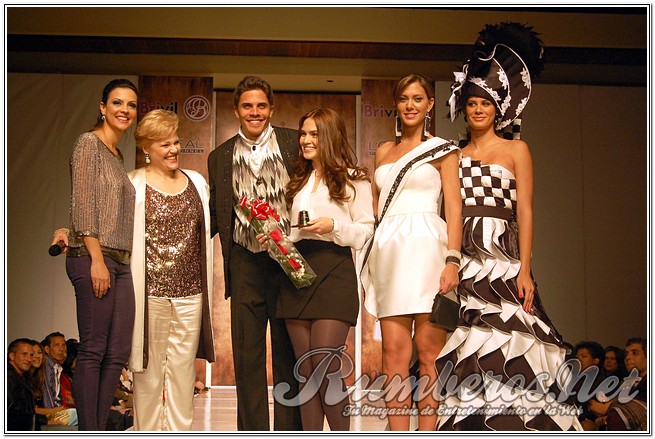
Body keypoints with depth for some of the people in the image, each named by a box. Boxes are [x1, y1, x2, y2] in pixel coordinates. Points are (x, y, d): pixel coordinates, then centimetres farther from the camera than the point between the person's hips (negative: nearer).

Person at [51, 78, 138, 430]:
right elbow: (83, 204, -11)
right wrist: (96, 259, -17)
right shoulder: (89, 144, -3)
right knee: (93, 352, -6)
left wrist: (73, 231, 4)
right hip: (93, 258, -8)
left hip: (119, 262, 8)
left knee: (118, 354, 5)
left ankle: (99, 431, 11)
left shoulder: (118, 156, 21)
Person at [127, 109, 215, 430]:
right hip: (150, 293, -3)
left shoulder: (197, 182, 12)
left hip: (190, 294, 4)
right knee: (149, 372, 4)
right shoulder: (133, 185, -1)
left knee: (183, 372, 8)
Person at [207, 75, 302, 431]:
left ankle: (289, 431, 14)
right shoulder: (220, 157, 12)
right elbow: (215, 215, 17)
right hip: (245, 262, 2)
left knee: (288, 355, 6)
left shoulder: (294, 143, 4)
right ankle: (252, 432, 13)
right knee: (246, 356, 5)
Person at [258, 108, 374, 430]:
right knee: (305, 370, 5)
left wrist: (333, 226, -16)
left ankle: (341, 433, 0)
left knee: (325, 366, -12)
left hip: (333, 272, -6)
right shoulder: (299, 181, 23)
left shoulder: (353, 179, 4)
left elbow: (366, 231, -1)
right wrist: (273, 239, 6)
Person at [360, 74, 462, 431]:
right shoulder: (383, 152, 21)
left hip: (425, 247, -4)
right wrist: (371, 262, 10)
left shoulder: (441, 149, 8)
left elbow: (453, 206, 0)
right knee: (394, 352, -3)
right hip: (388, 250, 4)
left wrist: (452, 259, -13)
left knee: (428, 350, -7)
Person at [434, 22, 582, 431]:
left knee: (506, 351, -9)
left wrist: (525, 270, -11)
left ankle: (513, 420, -2)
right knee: (470, 355, 0)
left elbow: (525, 211, -1)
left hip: (503, 262, -3)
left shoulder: (515, 149, 7)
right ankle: (475, 424, 5)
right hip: (464, 263, 3)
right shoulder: (455, 155, 16)